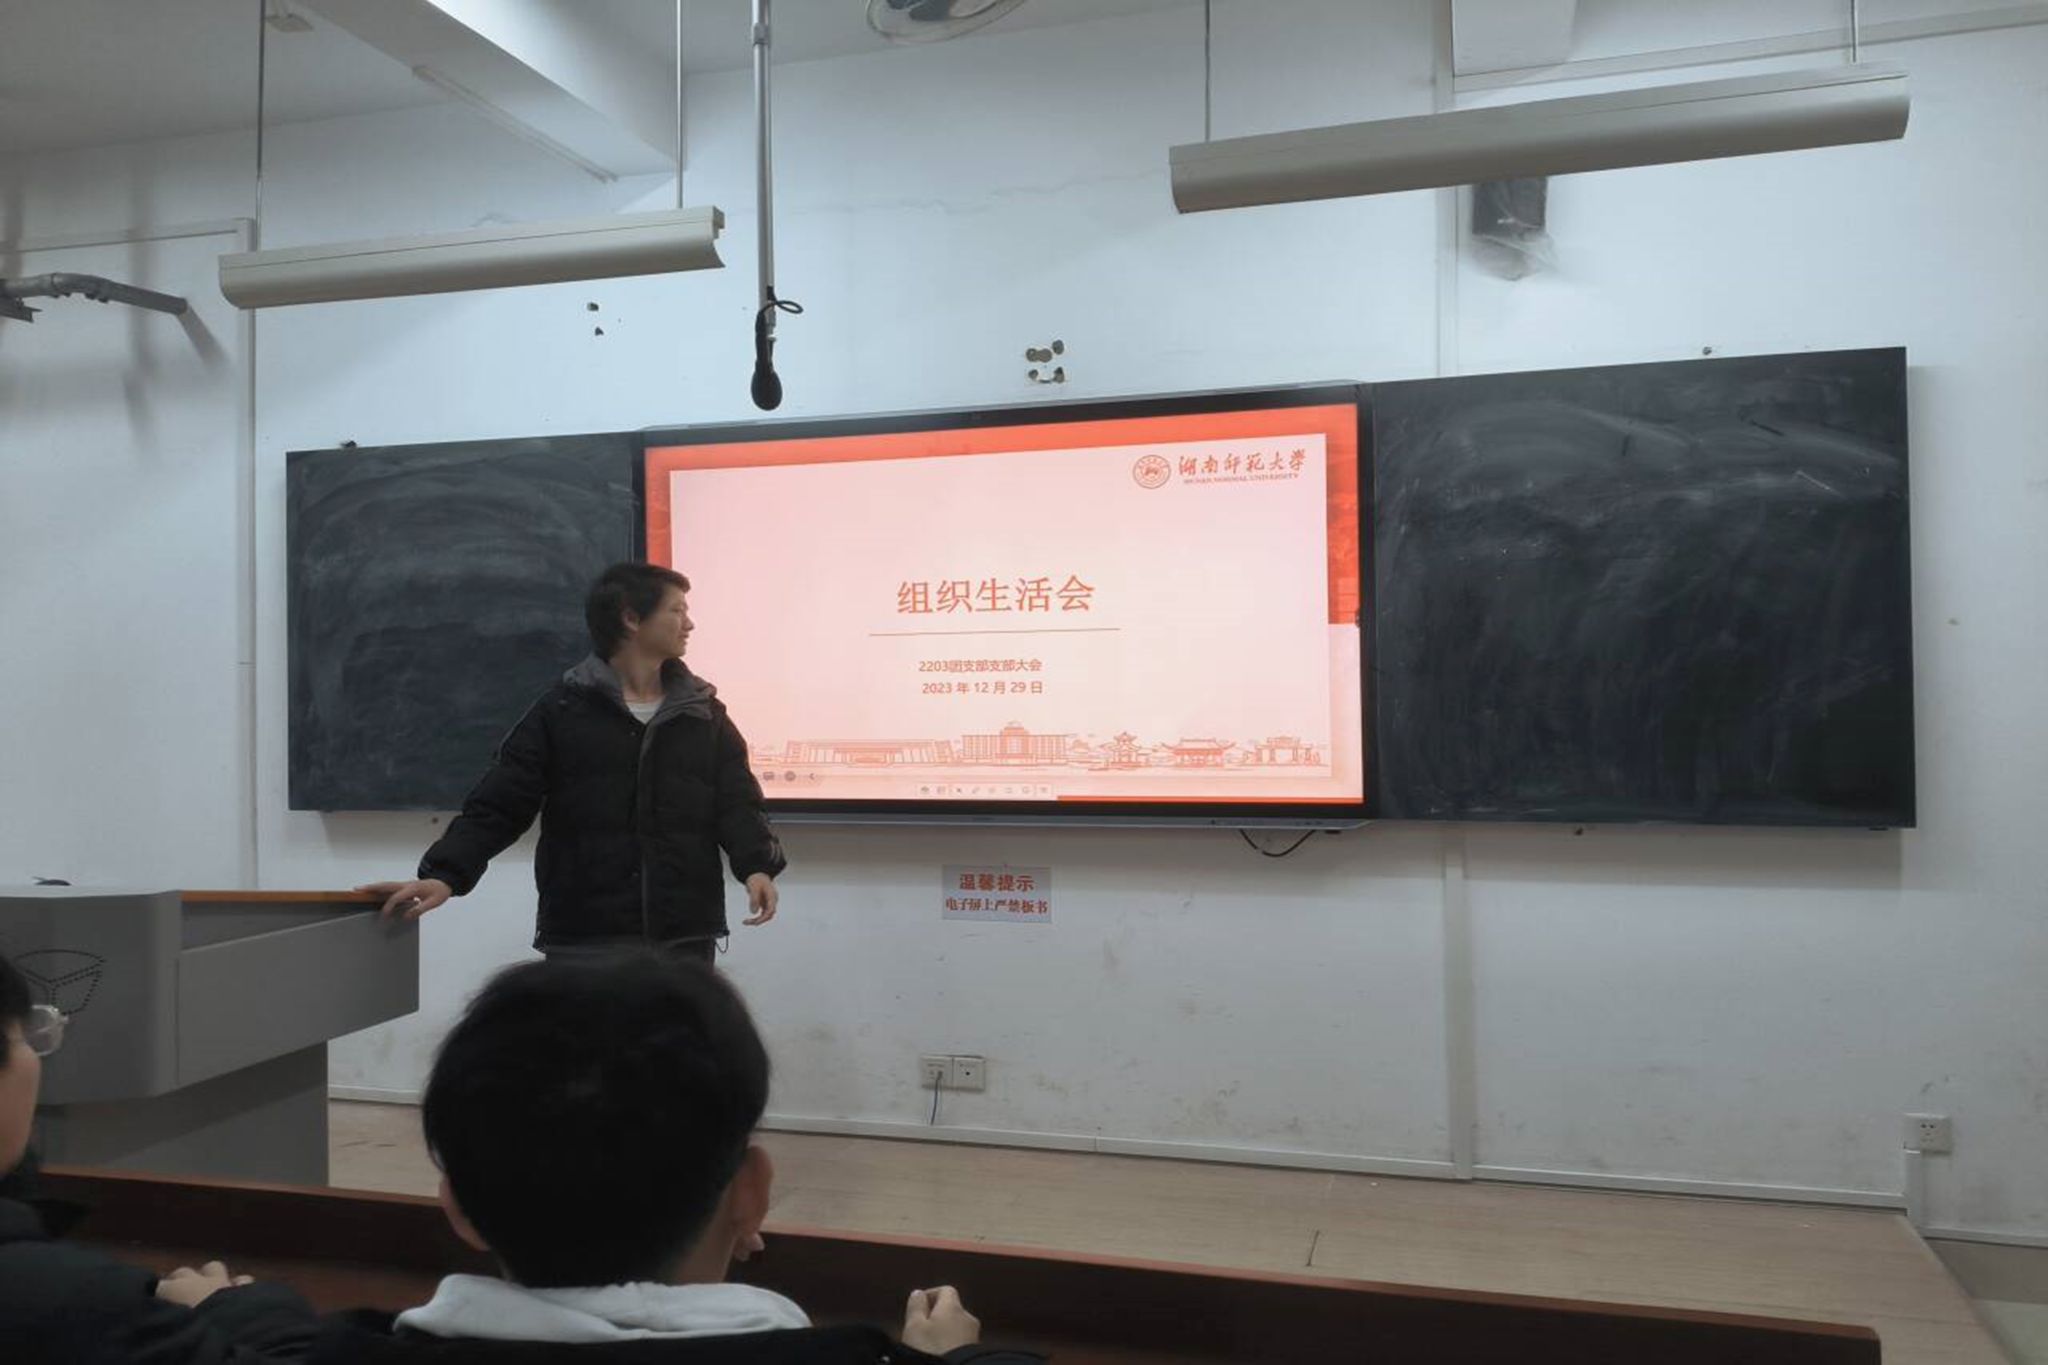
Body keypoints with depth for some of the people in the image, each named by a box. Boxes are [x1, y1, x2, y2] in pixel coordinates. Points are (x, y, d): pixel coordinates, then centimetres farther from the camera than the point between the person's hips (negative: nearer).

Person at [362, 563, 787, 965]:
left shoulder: (705, 715, 9)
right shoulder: (561, 711, 2)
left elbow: (736, 804, 2)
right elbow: (498, 805, -1)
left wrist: (757, 866, -18)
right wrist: (443, 874, -16)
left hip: (685, 935, 3)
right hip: (583, 937, -2)